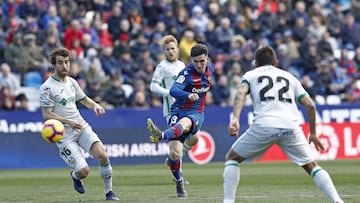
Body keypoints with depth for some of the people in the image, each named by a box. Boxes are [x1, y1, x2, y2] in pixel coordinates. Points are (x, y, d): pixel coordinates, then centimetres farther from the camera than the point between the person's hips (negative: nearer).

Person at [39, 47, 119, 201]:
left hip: (82, 127, 5)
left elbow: (84, 99, 25)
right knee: (83, 171, -15)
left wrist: (95, 105, 3)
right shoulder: (47, 88, -11)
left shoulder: (71, 82, 10)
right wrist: (69, 122, -24)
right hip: (64, 135, -5)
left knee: (102, 155, -18)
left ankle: (109, 192, -1)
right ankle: (75, 176, 24)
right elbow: (47, 115, -14)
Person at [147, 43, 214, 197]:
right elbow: (173, 90, -31)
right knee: (174, 153, -14)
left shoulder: (210, 69, 6)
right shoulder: (187, 72, -13)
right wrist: (188, 95, -49)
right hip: (179, 112, -2)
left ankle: (161, 136, -67)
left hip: (196, 114, 2)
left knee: (184, 124, -38)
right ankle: (179, 182, 12)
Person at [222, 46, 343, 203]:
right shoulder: (289, 76, 29)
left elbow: (241, 93, -1)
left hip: (263, 125, -2)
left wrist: (235, 118, -14)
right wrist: (313, 133, 29)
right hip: (291, 125, 2)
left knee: (232, 158, 17)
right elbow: (310, 105, 20)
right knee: (311, 166, 16)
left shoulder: (250, 75, 23)